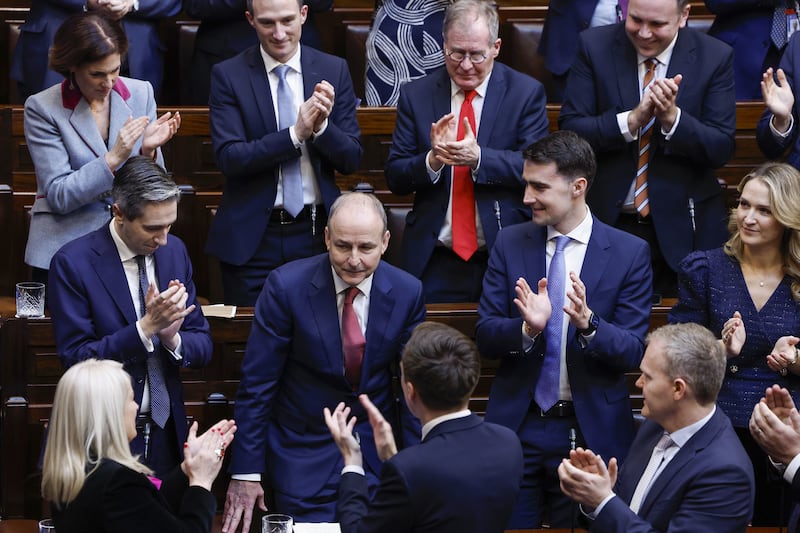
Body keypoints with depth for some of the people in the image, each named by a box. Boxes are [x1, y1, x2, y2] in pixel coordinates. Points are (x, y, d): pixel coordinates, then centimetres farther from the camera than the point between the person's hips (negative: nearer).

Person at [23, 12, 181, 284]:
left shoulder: (141, 93, 1)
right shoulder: (42, 108, -8)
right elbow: (58, 196, -13)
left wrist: (148, 151, -15)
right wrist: (114, 158, -22)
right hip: (65, 248, -2)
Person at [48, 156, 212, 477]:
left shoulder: (174, 251, 3)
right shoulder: (72, 264, -14)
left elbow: (203, 348, 6)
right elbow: (75, 359, -17)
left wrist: (173, 338, -17)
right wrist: (146, 327, -26)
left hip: (167, 435, 5)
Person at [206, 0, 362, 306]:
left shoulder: (334, 71, 3)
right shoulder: (228, 75, -2)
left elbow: (352, 160, 2)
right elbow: (228, 158, -11)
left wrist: (322, 126, -18)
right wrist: (296, 133, -21)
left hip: (317, 234, 1)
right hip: (251, 236, -1)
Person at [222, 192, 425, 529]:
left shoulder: (407, 293, -7)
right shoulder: (285, 286, -16)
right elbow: (256, 384, -11)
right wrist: (246, 472, -10)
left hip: (377, 450, 2)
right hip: (304, 449, -2)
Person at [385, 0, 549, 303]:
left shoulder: (526, 93, 0)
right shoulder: (416, 96, 4)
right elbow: (395, 179, 2)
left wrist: (479, 157, -24)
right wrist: (432, 160, -20)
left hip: (508, 257, -1)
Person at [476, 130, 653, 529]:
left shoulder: (629, 253, -5)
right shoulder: (510, 244, 2)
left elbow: (634, 351, -8)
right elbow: (484, 337, -1)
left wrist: (588, 323, -27)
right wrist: (527, 327, -22)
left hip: (592, 432, -2)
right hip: (517, 423, 2)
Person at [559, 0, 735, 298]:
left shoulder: (715, 58, -4)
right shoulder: (594, 47, -3)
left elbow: (722, 149, -7)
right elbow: (569, 129, -8)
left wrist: (672, 117, -23)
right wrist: (632, 120, -22)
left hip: (681, 228, 0)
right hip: (607, 218, 0)